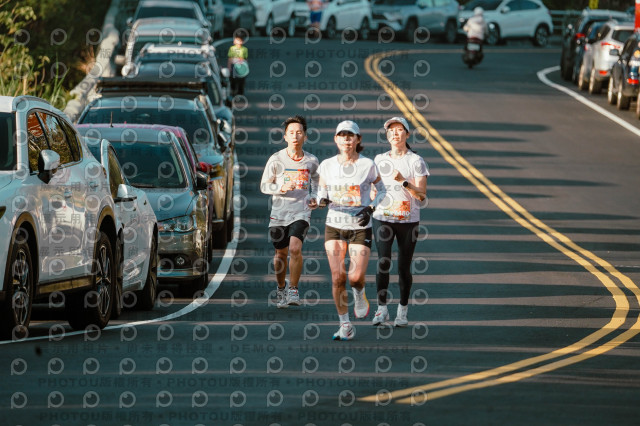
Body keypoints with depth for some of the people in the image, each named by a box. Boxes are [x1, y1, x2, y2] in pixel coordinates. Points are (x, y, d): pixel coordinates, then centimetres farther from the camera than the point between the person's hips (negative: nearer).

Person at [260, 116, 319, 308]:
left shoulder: (311, 161, 2)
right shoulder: (276, 159, -3)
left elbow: (316, 182, 20)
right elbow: (264, 186, 0)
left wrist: (314, 198, 0)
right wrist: (282, 188, -18)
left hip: (301, 212, -1)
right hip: (279, 213, 1)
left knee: (295, 248, -22)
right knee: (281, 253, 12)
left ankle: (293, 290, -10)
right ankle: (281, 288, 37)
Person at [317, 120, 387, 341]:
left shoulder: (367, 165, -6)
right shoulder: (327, 165, 0)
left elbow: (381, 190, 7)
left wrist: (370, 208, -10)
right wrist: (322, 200, -12)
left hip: (360, 228, -2)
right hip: (334, 226, 2)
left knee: (356, 277, -13)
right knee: (337, 277, -7)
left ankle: (359, 295, 24)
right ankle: (345, 326, 5)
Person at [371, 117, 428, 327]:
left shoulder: (416, 161, -1)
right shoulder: (379, 160, 10)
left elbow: (422, 196, -7)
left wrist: (404, 181, -19)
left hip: (408, 220, -2)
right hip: (382, 218, 2)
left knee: (404, 267, 1)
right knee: (383, 263, -12)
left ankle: (402, 310, 13)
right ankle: (381, 308, -3)